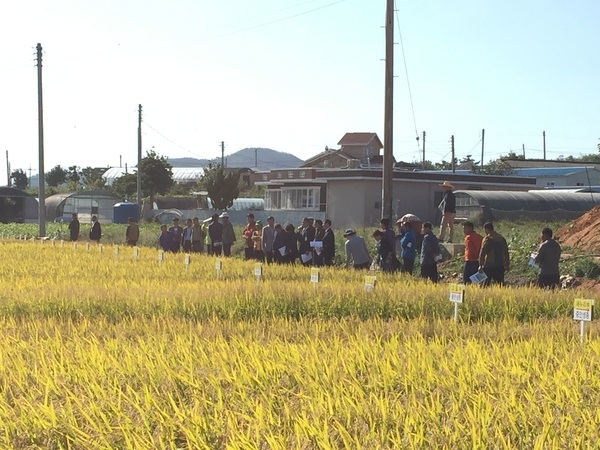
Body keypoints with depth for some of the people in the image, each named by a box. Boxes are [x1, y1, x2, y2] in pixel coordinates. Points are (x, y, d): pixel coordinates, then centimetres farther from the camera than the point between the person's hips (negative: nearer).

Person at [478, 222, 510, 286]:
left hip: (489, 265, -5)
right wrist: (507, 265, 19)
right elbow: (506, 253, 14)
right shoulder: (501, 238, 10)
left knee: (486, 282, 3)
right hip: (500, 265, 5)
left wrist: (480, 265, -13)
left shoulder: (487, 239, -8)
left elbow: (482, 253, -14)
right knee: (500, 282, 5)